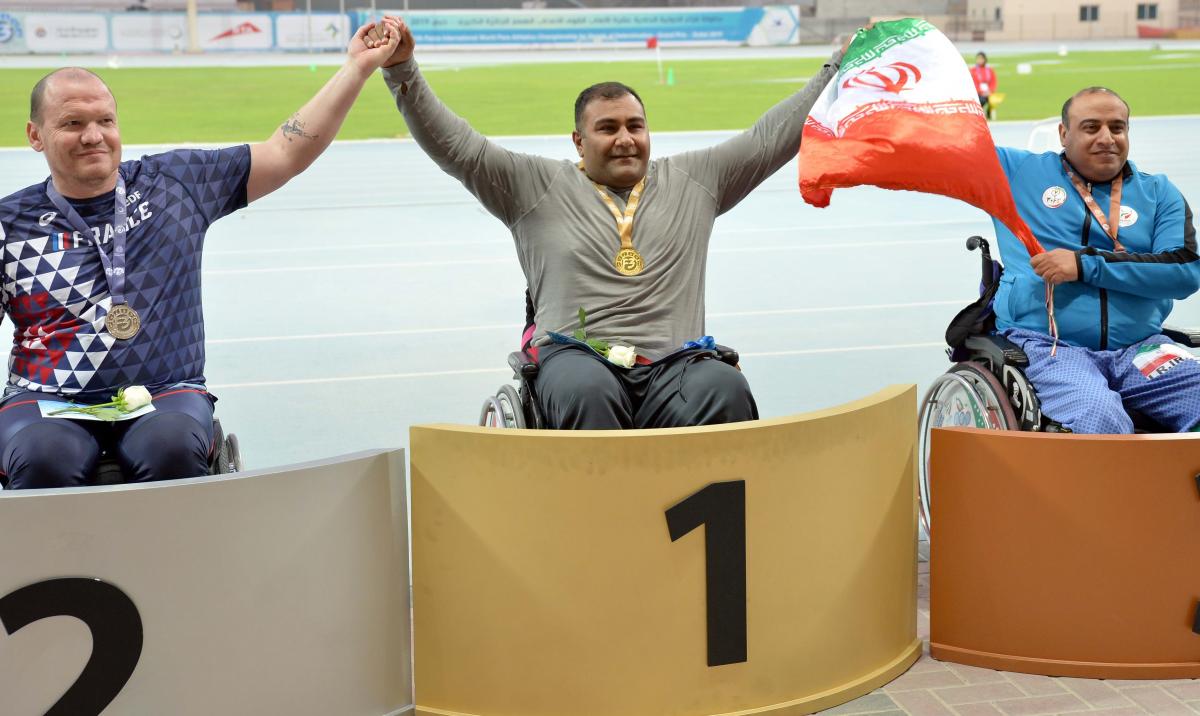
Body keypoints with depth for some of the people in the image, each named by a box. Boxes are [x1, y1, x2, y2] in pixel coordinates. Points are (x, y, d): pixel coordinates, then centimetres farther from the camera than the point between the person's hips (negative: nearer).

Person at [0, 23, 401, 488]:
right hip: (51, 403, 0)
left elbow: (287, 154, 8)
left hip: (165, 395, 1)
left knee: (172, 445, -35)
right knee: (44, 458, -35)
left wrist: (358, 67, 3)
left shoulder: (178, 180, 8)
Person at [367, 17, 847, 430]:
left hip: (674, 363, 2)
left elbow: (774, 136, 24)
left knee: (725, 390, -33)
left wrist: (841, 63, 22)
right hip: (577, 356, -2)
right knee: (587, 391, -38)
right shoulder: (537, 186, 16)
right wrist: (402, 69, 1)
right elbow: (455, 145, 10)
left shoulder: (693, 180, 22)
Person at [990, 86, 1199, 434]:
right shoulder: (1019, 170, 11)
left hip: (1139, 350, 3)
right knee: (1098, 419, -34)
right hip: (1046, 347, -3)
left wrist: (1086, 264, -10)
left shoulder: (1158, 193, 13)